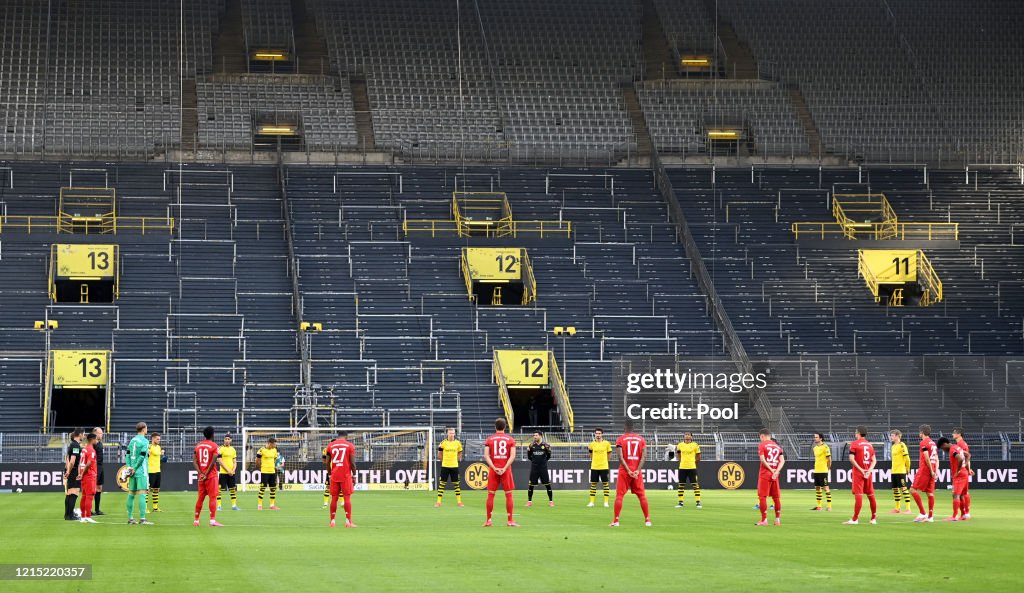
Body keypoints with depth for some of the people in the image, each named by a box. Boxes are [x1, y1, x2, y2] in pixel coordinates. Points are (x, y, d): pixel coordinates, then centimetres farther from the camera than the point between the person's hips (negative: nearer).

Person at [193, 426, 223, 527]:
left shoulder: (198, 446, 9)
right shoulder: (214, 446, -7)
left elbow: (194, 461, 1)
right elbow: (213, 462, -16)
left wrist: (200, 473, -5)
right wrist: (206, 474, -12)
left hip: (201, 476, 5)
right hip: (211, 475, -5)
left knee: (200, 498, 12)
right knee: (213, 497, -4)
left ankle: (196, 520, 15)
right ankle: (212, 520, -11)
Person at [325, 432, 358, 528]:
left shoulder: (330, 445, 8)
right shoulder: (350, 445, -1)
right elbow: (352, 462, -5)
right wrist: (354, 475, 3)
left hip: (334, 476, 3)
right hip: (346, 475, -3)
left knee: (334, 498, 7)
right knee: (347, 497, -2)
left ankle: (332, 521, 8)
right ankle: (348, 521, -7)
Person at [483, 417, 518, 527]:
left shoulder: (489, 439, 4)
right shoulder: (510, 439, 2)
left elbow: (486, 456, -6)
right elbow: (512, 456, -9)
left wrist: (494, 468, -10)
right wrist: (504, 468, -12)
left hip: (493, 470, 1)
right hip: (506, 470, -1)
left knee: (490, 494, 6)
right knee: (508, 494, 3)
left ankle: (488, 521, 8)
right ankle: (510, 521, 1)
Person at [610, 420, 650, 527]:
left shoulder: (620, 439, -3)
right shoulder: (641, 439, 7)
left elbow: (620, 457, -13)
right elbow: (644, 456, -4)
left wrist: (628, 471, -15)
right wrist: (638, 470, -11)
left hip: (624, 470, -3)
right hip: (637, 471, 3)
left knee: (619, 495, 1)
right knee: (642, 495, 9)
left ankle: (616, 521, -3)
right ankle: (647, 520, 7)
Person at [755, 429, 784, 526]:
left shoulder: (762, 445, -3)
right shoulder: (777, 446, 13)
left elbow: (762, 459, -15)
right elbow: (782, 460, 2)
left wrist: (771, 470, -11)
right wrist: (776, 471, -10)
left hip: (765, 473, -5)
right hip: (775, 474, 5)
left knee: (762, 496, -2)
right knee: (776, 497, 11)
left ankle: (764, 520, -6)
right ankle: (778, 519, 14)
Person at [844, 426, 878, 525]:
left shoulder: (854, 444, -5)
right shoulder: (870, 445, 12)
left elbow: (852, 459, -15)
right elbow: (874, 460, 5)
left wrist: (861, 470, -13)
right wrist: (869, 471, -5)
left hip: (858, 472, -5)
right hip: (868, 473, 5)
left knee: (858, 495, -8)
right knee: (871, 495, 10)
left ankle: (855, 519, -10)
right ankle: (874, 519, 16)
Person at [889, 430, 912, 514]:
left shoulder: (901, 445, -11)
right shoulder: (893, 446, 15)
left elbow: (907, 457, -14)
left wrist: (907, 468, -6)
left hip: (901, 471, -9)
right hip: (894, 471, 9)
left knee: (904, 488, -9)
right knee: (895, 489, 12)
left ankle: (908, 508, -8)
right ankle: (897, 508, 21)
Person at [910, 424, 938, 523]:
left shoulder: (924, 443, -9)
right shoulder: (933, 443, 17)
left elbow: (927, 458, -16)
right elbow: (936, 459, 15)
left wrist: (931, 471, -14)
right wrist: (936, 470, 9)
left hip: (924, 470, -8)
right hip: (932, 471, 8)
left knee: (913, 490, -7)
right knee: (930, 493, 7)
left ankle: (922, 513, -13)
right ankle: (930, 516, 5)